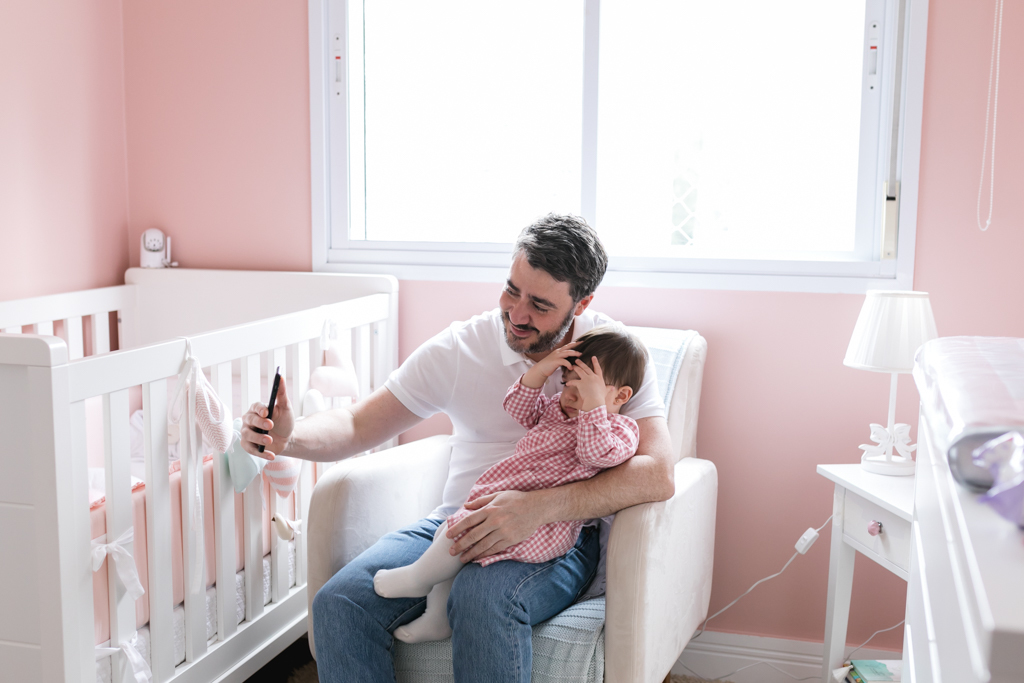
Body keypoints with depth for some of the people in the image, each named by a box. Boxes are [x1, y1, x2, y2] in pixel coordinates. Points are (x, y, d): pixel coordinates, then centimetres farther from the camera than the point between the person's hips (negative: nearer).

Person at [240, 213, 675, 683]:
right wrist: (289, 438, -17)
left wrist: (542, 507, -30)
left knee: (482, 599, -36)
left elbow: (657, 474, -16)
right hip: (458, 523, 3)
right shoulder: (459, 347, 2)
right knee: (338, 602, -22)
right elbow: (358, 425, 6)